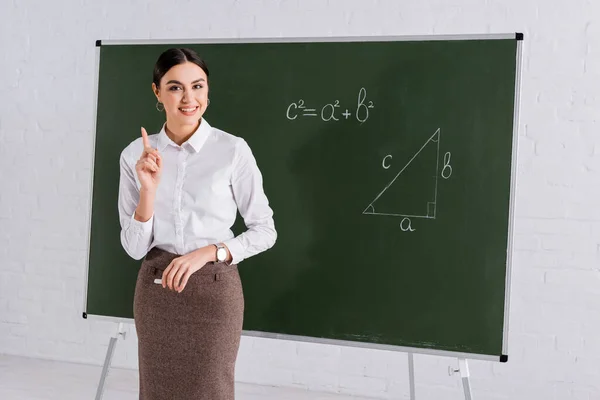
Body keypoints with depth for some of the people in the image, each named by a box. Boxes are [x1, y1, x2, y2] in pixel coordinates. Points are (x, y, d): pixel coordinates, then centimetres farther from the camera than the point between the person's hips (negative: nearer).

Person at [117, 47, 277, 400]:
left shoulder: (232, 150, -11)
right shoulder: (136, 154, -3)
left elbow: (265, 231, -4)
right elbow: (134, 248, -4)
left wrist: (207, 253, -16)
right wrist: (148, 188, -18)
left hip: (213, 290, -2)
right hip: (155, 290, 3)